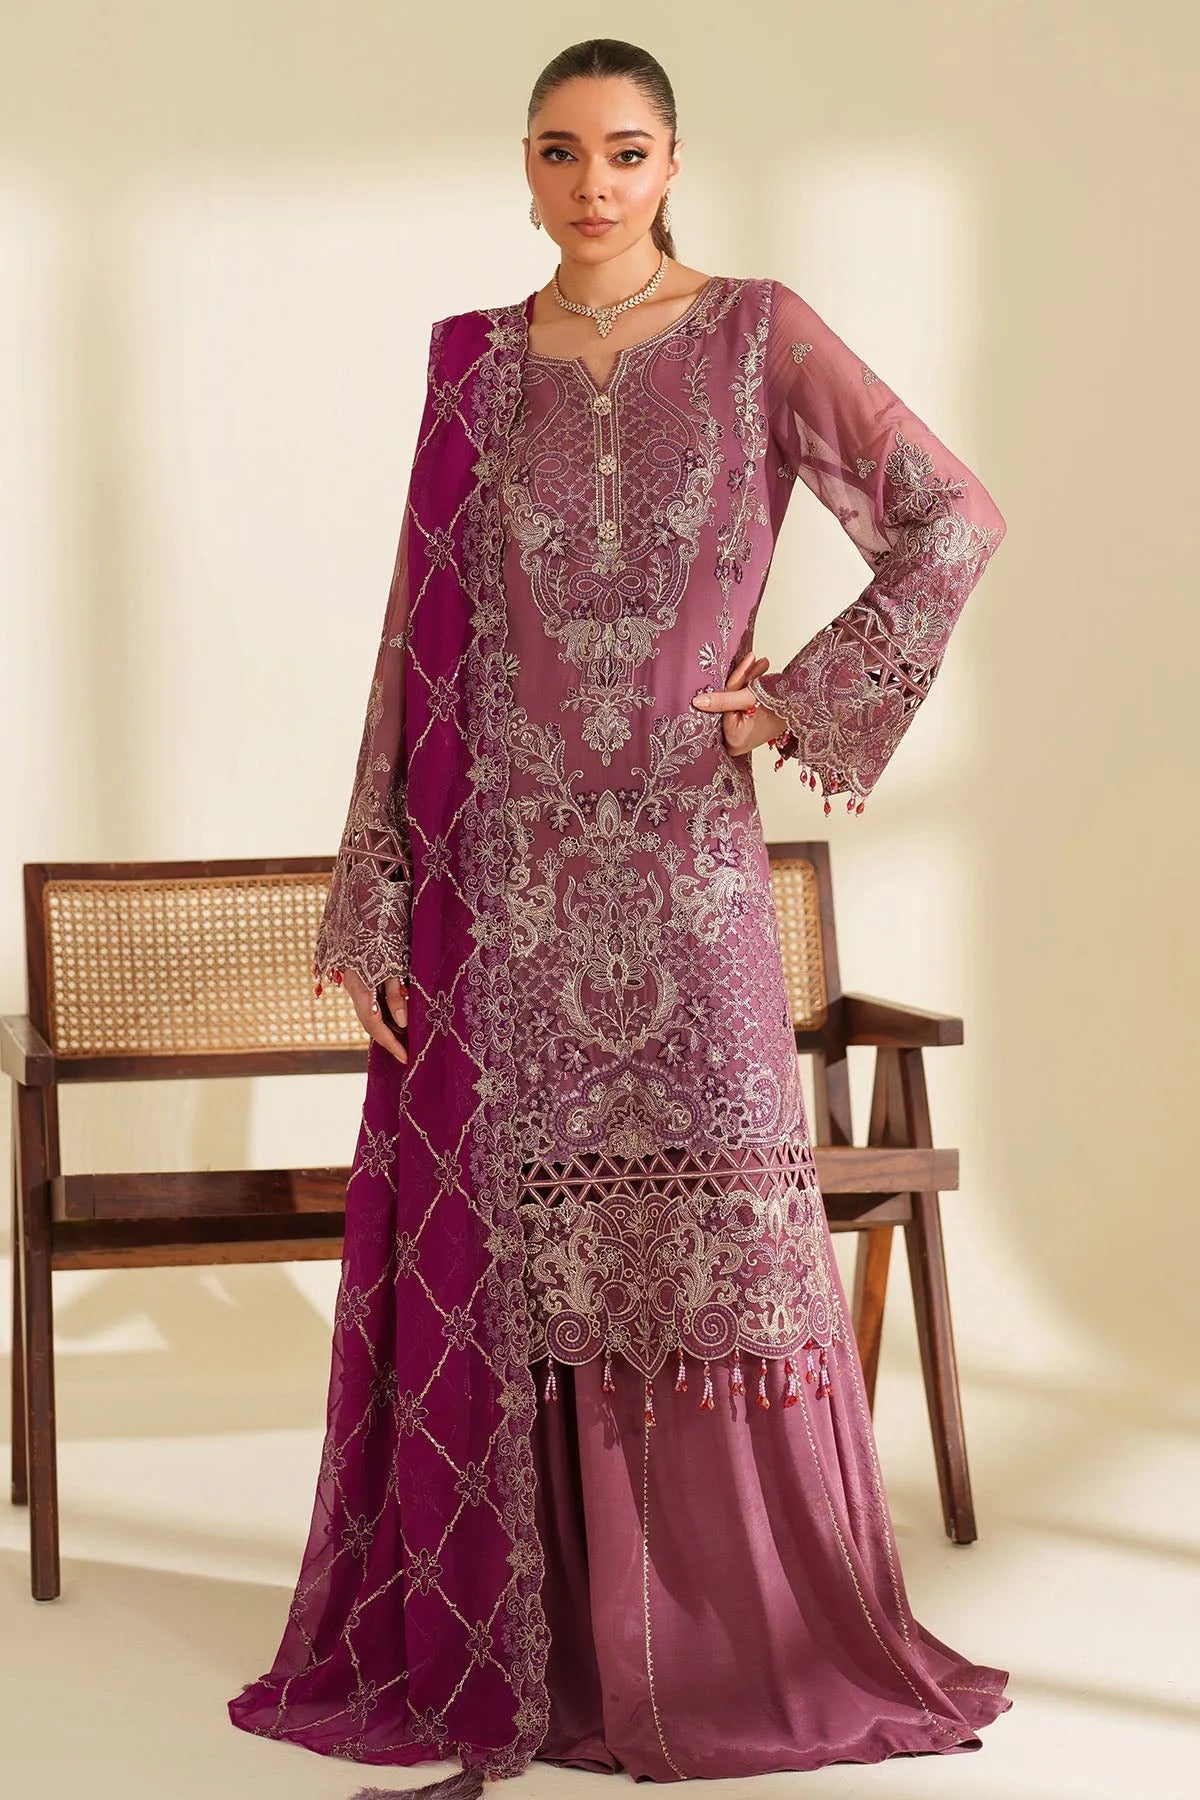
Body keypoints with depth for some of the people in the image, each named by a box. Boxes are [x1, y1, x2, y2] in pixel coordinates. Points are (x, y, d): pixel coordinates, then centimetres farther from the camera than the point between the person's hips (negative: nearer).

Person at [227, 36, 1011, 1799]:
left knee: (706, 1231, 0)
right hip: (501, 870, 2)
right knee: (488, 1246, 5)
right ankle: (497, 1639, 17)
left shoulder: (758, 335, 2)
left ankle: (751, 1642, 14)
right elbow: (420, 632, 7)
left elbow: (955, 519, -2)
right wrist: (376, 898, 2)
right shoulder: (476, 362, 8)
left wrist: (803, 701, -6)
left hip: (677, 861, -2)